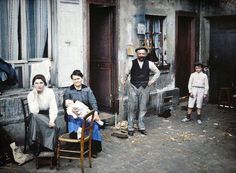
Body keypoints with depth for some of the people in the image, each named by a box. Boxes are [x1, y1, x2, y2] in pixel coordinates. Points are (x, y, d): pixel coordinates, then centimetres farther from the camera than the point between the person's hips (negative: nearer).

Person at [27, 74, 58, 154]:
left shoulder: (50, 92, -7)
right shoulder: (31, 95, -8)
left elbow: (53, 108, -14)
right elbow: (34, 112, -20)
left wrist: (52, 120, -31)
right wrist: (36, 96, -23)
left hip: (48, 116, 0)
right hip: (36, 119, 0)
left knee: (52, 126, -34)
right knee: (35, 117, -35)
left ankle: (49, 149, -20)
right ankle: (38, 147, -28)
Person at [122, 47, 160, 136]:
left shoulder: (149, 64, 1)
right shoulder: (131, 63, -4)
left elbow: (157, 72, 14)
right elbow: (126, 74, 6)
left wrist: (151, 81, 8)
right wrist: (123, 81, 8)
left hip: (145, 88, 2)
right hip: (133, 88, -2)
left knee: (143, 108, 8)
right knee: (132, 108, 0)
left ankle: (141, 127, 20)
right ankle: (130, 128, 9)